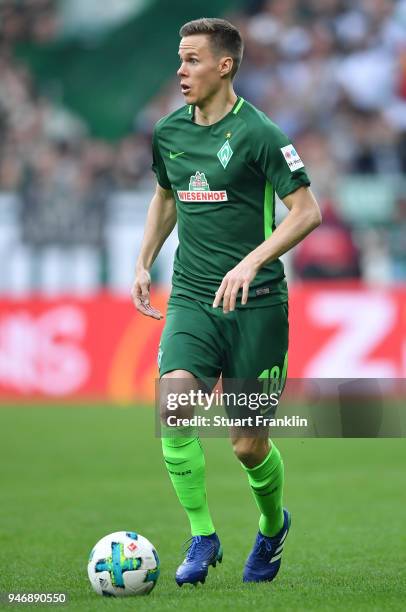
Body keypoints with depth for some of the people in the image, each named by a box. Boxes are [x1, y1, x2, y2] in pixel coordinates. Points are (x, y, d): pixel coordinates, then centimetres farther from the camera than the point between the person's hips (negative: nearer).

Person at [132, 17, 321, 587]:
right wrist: (143, 263, 18)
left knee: (248, 444, 0)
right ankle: (201, 537, -11)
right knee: (173, 401, -23)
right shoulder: (169, 132, 8)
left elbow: (307, 211, -12)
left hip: (256, 304, -4)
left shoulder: (257, 133, -10)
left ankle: (273, 525, 32)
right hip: (192, 299, 4)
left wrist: (251, 262, -24)